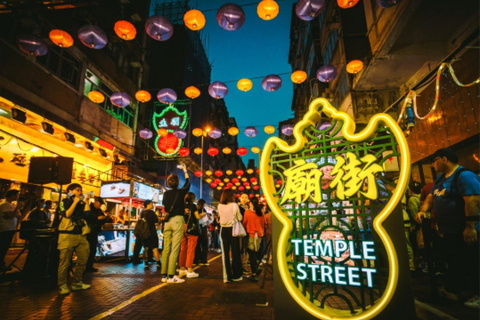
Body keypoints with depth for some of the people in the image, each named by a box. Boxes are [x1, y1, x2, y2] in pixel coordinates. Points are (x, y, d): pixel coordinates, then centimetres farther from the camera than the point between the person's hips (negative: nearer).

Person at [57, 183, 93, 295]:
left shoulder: (82, 203, 15)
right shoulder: (65, 202, 1)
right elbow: (67, 214, -14)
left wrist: (86, 201, -1)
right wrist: (75, 202, -12)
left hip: (81, 235, 6)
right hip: (67, 235, -6)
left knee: (83, 260, 8)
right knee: (64, 262, -2)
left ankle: (76, 283, 20)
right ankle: (62, 285, 9)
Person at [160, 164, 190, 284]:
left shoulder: (166, 194, 6)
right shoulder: (181, 192, -5)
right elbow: (187, 183, 14)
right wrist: (185, 170, 26)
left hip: (167, 221, 5)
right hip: (177, 220, -5)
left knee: (166, 248, 8)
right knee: (175, 249, -5)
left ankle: (164, 275, 13)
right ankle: (171, 276, -5)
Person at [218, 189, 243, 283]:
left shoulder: (219, 206, -2)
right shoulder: (234, 205, -11)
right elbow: (239, 218, -3)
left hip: (223, 230, 3)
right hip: (232, 229, -3)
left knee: (225, 253, 7)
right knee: (235, 252, 8)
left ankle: (227, 276, 12)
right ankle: (236, 275, 17)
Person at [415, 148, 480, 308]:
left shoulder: (464, 176, -18)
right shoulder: (441, 179, 12)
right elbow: (431, 197, 16)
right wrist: (423, 210, -2)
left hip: (465, 231, -9)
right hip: (450, 230, 10)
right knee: (454, 261, 18)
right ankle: (451, 290, 30)